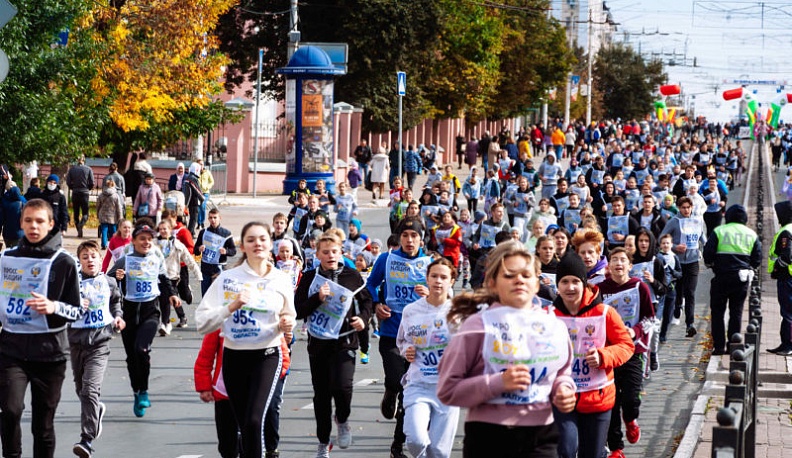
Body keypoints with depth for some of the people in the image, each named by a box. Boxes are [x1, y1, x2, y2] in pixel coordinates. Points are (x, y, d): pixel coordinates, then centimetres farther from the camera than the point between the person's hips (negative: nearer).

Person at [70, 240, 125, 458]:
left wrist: (118, 317, 9)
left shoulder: (109, 282, 6)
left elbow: (116, 301, 26)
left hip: (99, 342, -2)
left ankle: (87, 440, -18)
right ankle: (97, 410, 50)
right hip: (77, 341, 2)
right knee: (81, 389, 16)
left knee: (90, 389, -16)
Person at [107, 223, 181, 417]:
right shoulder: (125, 261, -4)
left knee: (142, 349, -22)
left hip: (151, 310, 0)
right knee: (131, 356, 6)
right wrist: (116, 277, -22)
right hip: (129, 310, 0)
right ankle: (137, 394, 23)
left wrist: (171, 294, 12)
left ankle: (144, 391, -5)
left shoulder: (157, 259, 5)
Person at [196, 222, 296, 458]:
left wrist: (285, 325, -5)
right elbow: (202, 322, -7)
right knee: (244, 425, 8)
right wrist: (231, 308, -21)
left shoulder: (281, 280, 2)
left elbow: (289, 317, 18)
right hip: (234, 357, 1)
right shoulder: (227, 279, -3)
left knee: (254, 420, -19)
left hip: (267, 356, -1)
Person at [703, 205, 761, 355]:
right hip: (742, 278, 3)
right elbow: (757, 259, 4)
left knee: (718, 311, 6)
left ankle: (719, 345, 1)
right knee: (736, 312, 11)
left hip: (722, 277, -3)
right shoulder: (751, 234, 5)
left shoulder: (719, 231, -4)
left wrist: (710, 264, 12)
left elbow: (708, 253, -8)